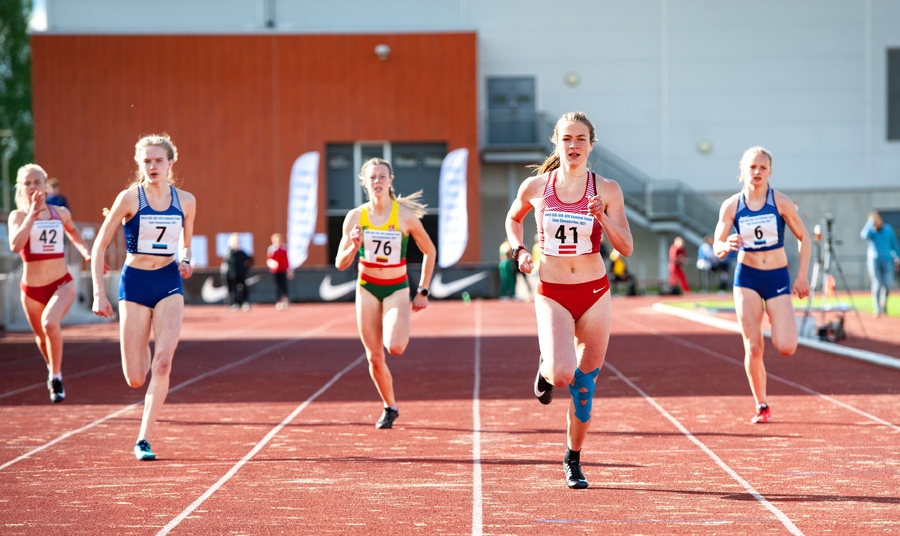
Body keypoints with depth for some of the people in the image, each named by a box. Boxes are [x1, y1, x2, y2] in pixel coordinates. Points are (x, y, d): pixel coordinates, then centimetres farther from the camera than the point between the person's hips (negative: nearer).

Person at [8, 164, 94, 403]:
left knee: (50, 323, -29)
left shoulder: (61, 213, 1)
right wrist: (32, 215, -28)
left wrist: (87, 253, 9)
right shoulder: (18, 215, -6)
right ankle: (53, 368, 50)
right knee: (41, 335, 18)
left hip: (61, 284, -1)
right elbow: (15, 245, -26)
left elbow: (73, 232, 24)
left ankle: (56, 377, -14)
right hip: (31, 288, 1)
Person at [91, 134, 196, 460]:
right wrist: (99, 293, -9)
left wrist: (186, 261, 0)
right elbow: (99, 246, -3)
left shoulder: (186, 201, 2)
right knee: (135, 379, -1)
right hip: (135, 284, -1)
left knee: (162, 363, -18)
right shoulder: (129, 198, -7)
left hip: (169, 284, 1)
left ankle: (144, 439, -10)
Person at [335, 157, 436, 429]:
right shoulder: (355, 217, -5)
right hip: (367, 288, 2)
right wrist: (353, 247, -22)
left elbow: (429, 251, 3)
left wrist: (423, 291, 1)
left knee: (395, 347, -25)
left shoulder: (405, 216, -10)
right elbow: (341, 264, -1)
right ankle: (390, 408, 24)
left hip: (397, 289, -2)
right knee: (375, 358, 1)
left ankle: (400, 332, 13)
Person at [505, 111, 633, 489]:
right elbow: (513, 219, 19)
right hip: (552, 294, -1)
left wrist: (603, 217, -21)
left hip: (595, 293, 1)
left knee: (584, 383, 7)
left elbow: (627, 249, -6)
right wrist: (519, 250, 1)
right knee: (560, 375, -22)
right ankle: (545, 370, 16)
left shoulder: (606, 190, -4)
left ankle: (573, 460, 25)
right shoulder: (535, 187, -2)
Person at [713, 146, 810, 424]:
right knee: (753, 348, -5)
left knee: (786, 347, -12)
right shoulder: (731, 206, -3)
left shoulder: (781, 202, -6)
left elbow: (804, 237, 2)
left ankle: (781, 323, 26)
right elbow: (717, 247, 1)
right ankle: (761, 406, 12)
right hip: (747, 278, 1)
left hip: (778, 278, -1)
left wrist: (802, 275, -4)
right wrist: (726, 246, -22)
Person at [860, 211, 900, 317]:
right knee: (877, 284, -9)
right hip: (874, 260, -2)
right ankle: (878, 309, -3)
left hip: (887, 260, 2)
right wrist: (870, 222, -22)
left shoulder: (888, 229, 5)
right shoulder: (871, 231, -3)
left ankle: (884, 302, 23)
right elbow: (864, 235, -26)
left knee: (888, 284, -5)